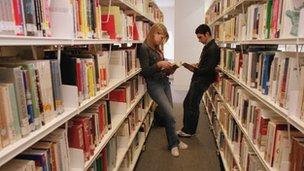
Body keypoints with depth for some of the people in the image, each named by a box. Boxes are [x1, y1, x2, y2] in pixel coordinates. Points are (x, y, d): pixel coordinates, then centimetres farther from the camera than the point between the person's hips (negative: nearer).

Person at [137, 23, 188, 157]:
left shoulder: (157, 48, 14)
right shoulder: (144, 48, -8)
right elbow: (145, 71, -13)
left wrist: (169, 70, 2)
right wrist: (159, 64, -22)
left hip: (164, 82, 7)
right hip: (154, 84, -7)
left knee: (168, 114, 7)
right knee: (170, 115, -8)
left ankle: (172, 143, 23)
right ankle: (174, 143, 13)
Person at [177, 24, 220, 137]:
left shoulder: (213, 49, -17)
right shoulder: (207, 47, 14)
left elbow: (208, 69, -22)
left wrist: (194, 69, -17)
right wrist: (196, 66, 6)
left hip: (201, 81, -10)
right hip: (197, 80, 10)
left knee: (192, 106, 0)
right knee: (186, 103, 15)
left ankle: (189, 131, 16)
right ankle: (187, 128, 27)